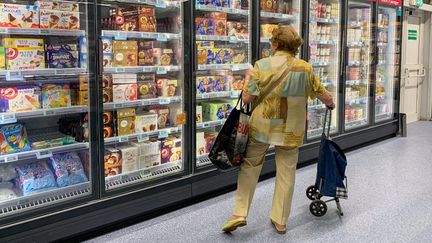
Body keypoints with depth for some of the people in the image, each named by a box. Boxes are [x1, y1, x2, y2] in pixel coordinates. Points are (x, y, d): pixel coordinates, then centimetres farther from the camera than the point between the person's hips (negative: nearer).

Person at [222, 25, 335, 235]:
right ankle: (280, 221, 21)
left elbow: (247, 98, -9)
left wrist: (248, 79, 10)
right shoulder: (304, 68, -3)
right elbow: (322, 95, 6)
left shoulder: (262, 65, -10)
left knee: (249, 167, 14)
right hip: (290, 130, 1)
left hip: (262, 126, -1)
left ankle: (240, 213, 12)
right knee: (286, 173, 13)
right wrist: (330, 103, 28)